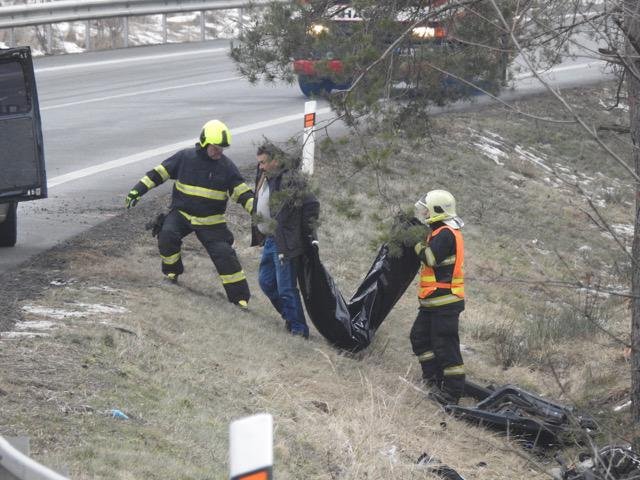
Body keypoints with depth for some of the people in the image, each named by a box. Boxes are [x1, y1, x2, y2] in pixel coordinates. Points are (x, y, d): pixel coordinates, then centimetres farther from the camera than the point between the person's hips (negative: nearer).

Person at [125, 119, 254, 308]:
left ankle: (239, 295, 0)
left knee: (224, 254, -11)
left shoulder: (226, 166, -6)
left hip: (210, 221, 0)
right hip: (182, 213, 0)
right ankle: (172, 271, 4)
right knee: (167, 236, -25)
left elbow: (242, 192, -3)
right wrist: (137, 190, -7)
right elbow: (158, 173, -1)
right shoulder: (185, 157, -8)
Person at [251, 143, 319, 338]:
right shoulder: (265, 177, 10)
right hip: (270, 240, 10)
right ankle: (291, 317, 32)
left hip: (285, 243, -10)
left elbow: (311, 204, -20)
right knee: (266, 281, 19)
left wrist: (309, 234, -16)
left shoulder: (290, 179, -18)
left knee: (286, 288, -5)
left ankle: (298, 329, 5)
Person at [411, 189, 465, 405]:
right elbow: (429, 259, 16)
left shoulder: (445, 234, -17)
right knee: (420, 337, 16)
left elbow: (430, 258, -26)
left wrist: (417, 242, -14)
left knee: (445, 346, -8)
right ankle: (433, 379, 22)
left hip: (445, 300, -11)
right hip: (434, 301, 11)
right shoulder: (441, 232, 16)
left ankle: (452, 392, -4)